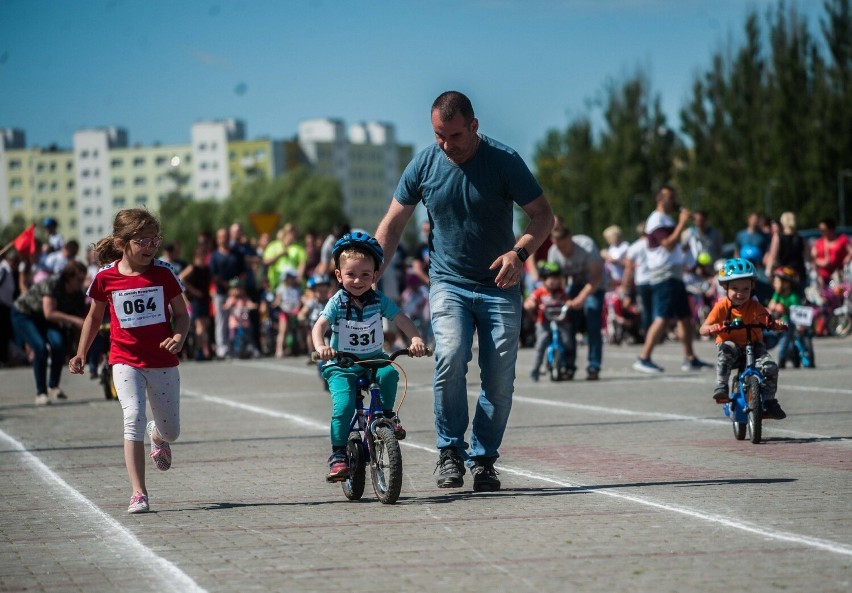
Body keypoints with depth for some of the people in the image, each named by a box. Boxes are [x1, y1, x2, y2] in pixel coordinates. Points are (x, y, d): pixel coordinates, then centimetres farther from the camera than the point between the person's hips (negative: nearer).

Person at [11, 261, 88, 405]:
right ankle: (41, 393, -17)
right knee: (40, 348, -27)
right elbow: (49, 313, -38)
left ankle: (53, 386, -9)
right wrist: (74, 320, -42)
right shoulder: (52, 284, -30)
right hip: (23, 315, -5)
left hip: (43, 320, 5)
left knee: (58, 343, -24)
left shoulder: (77, 294, -11)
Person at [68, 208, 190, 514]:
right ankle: (138, 494, -16)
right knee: (134, 417, -20)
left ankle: (157, 435, 52)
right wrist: (81, 354, 5)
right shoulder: (105, 277, -5)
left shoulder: (164, 273, -5)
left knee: (171, 431, 10)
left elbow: (181, 314, 3)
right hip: (125, 361, -1)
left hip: (163, 362, 1)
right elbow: (94, 316, 11)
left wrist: (179, 337, -17)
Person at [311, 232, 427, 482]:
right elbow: (319, 325, -20)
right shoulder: (338, 302, -9)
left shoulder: (379, 300, -2)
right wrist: (321, 346, -41)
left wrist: (416, 339, -26)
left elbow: (402, 320, -7)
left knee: (389, 373, -30)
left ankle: (387, 413, -5)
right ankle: (338, 454, -11)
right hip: (342, 366, -2)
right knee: (343, 405, -22)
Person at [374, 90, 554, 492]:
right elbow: (393, 223, 7)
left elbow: (543, 215, -5)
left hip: (499, 286, 0)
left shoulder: (504, 161, -9)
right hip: (448, 283, 0)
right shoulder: (423, 165, -3)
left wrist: (520, 252, -24)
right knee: (450, 358, -22)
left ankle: (483, 458, 11)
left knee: (499, 378, -4)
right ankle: (450, 450, -9)